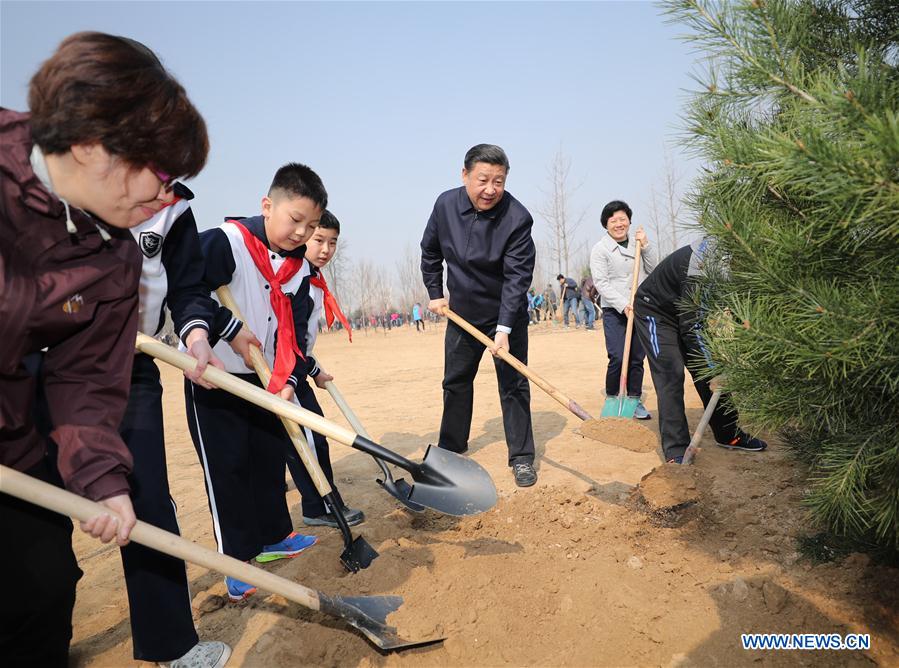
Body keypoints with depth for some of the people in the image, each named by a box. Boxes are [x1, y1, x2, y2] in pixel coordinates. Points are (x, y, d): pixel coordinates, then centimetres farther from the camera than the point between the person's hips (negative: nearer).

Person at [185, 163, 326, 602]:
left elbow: (294, 330, 4)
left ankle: (273, 537, 32)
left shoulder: (299, 269, 3)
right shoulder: (225, 243, -17)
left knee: (271, 458, 15)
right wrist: (230, 329, -32)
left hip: (267, 381, 7)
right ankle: (237, 560, 13)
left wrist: (290, 379, -7)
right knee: (227, 467, 0)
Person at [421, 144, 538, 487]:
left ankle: (521, 458, 12)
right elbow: (430, 252, 7)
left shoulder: (518, 218, -22)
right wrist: (435, 292, 7)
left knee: (514, 385, -1)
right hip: (461, 314, 4)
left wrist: (504, 328, -31)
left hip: (506, 317, -4)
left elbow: (517, 277, -25)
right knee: (455, 382, 15)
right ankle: (451, 448, 34)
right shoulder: (445, 204, -10)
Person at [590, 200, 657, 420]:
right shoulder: (600, 249, -2)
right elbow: (601, 283, -9)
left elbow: (653, 270, 10)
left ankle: (635, 400, 16)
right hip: (614, 311, -4)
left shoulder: (637, 243, 12)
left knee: (637, 358, 6)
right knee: (617, 358, -11)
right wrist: (623, 305, -18)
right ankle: (611, 399, 6)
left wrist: (645, 246, -3)